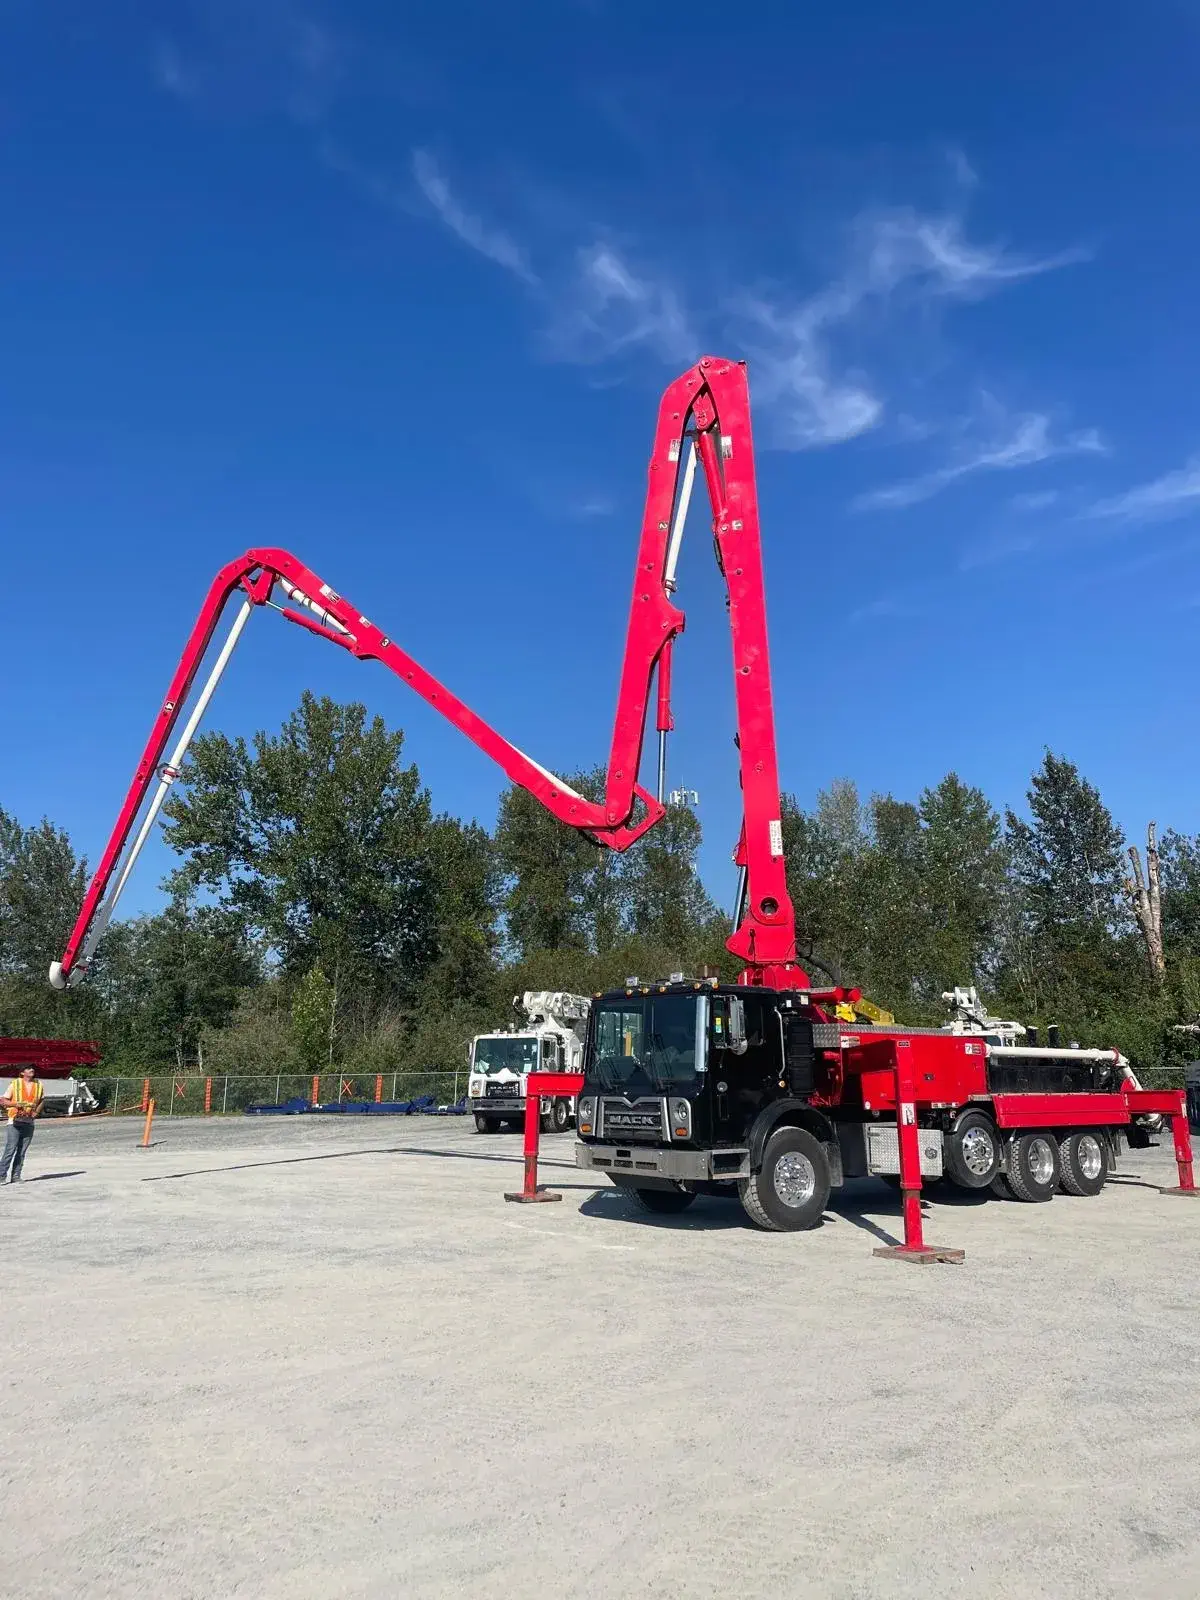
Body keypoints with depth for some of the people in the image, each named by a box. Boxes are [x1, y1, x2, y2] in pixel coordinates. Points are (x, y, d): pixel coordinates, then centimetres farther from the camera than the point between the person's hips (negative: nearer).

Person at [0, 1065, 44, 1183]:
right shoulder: (15, 1083, -2)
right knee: (10, 1149, -9)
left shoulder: (38, 1085, 9)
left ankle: (16, 1176, 9)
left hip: (29, 1122, 3)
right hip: (15, 1121, -3)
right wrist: (16, 1104, -18)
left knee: (22, 1151, 4)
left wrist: (37, 1112, 2)